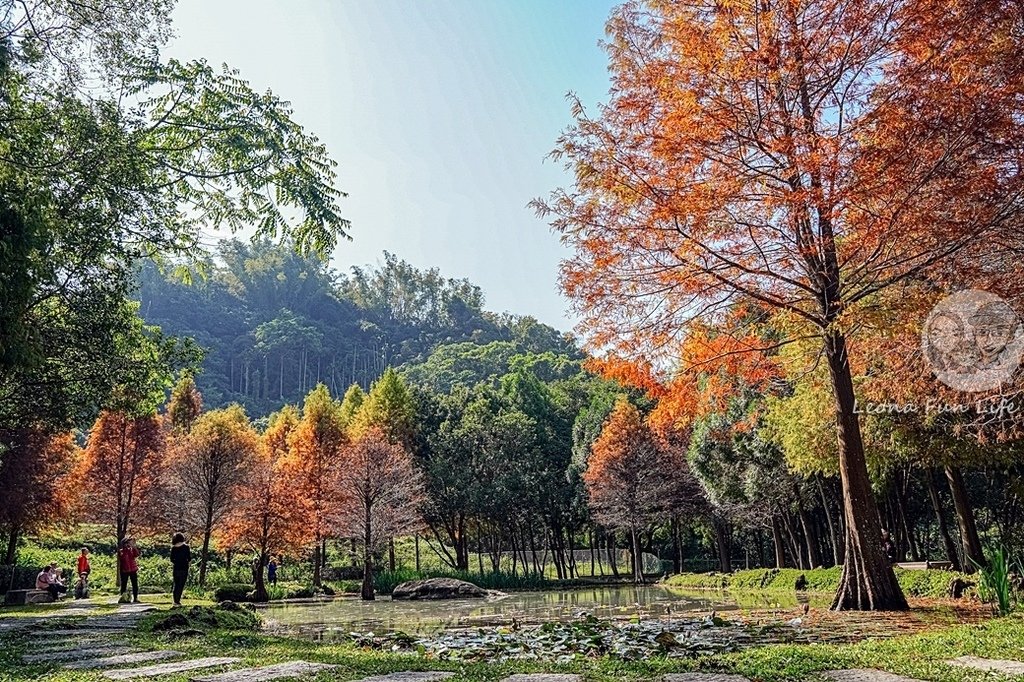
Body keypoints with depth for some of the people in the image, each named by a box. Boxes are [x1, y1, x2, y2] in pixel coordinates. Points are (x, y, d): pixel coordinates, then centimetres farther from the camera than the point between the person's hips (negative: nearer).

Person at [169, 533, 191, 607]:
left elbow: (171, 560, 6)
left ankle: (175, 601, 15)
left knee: (176, 585, 14)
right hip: (184, 569, -4)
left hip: (176, 568, 4)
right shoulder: (186, 547, -7)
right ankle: (177, 601, -6)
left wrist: (172, 569, 18)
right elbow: (189, 559, -7)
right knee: (181, 585, -1)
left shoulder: (173, 548, 3)